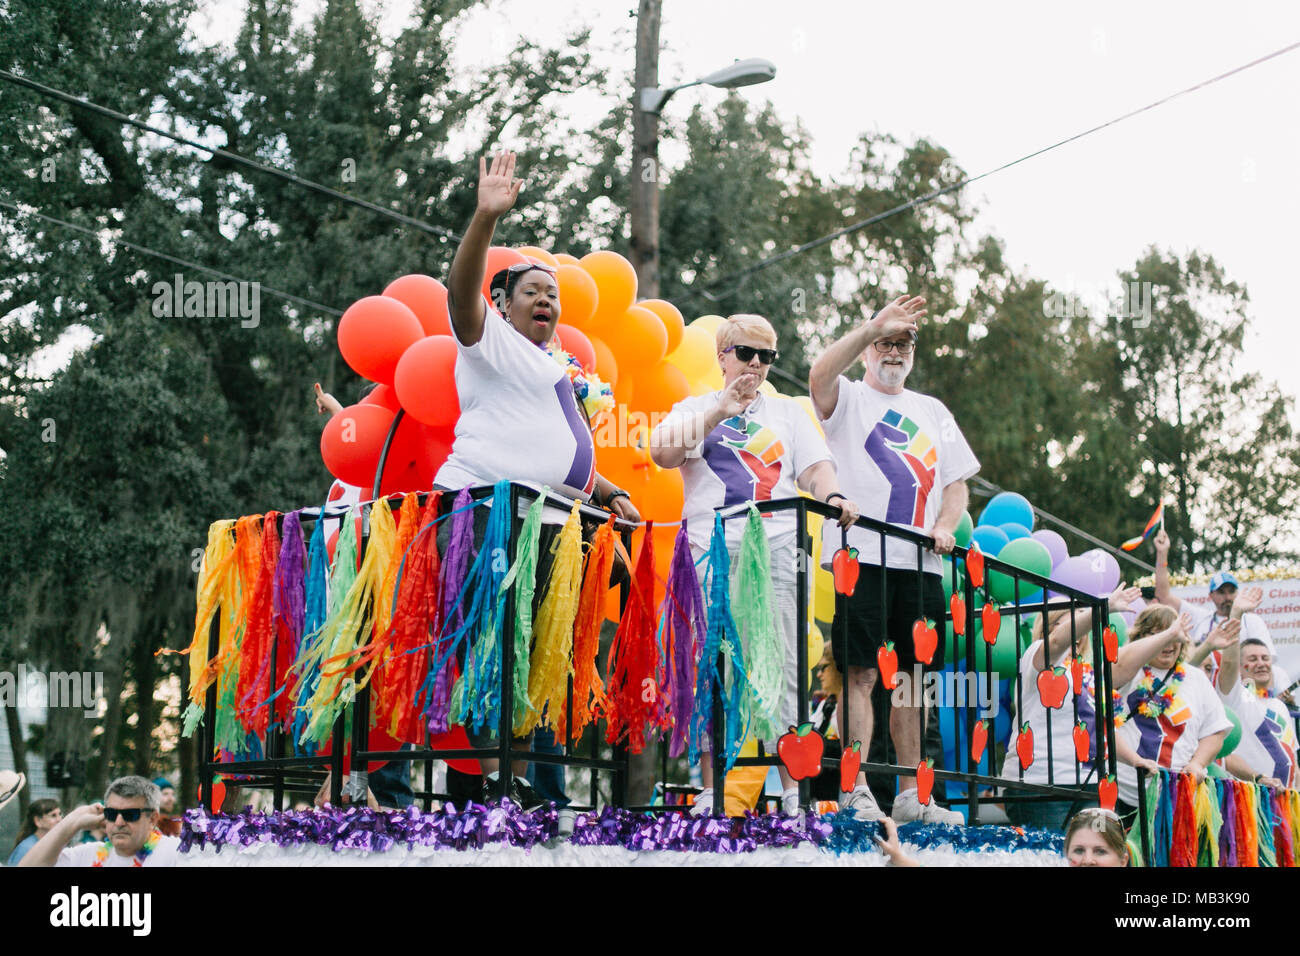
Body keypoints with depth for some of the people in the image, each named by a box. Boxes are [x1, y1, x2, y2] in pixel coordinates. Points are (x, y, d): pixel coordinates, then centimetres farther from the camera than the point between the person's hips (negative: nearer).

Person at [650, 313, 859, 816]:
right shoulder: (697, 408, 18)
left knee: (783, 664, -9)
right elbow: (663, 454, -1)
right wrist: (719, 412, -9)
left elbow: (814, 468, 12)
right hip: (711, 548, -1)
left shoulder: (788, 411, 24)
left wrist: (833, 496, -10)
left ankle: (792, 789, -7)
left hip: (777, 547, 1)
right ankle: (710, 790, -2)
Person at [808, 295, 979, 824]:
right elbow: (820, 373, -17)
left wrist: (944, 525, 1)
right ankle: (855, 790, -9)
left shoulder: (933, 411, 23)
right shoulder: (849, 398, 7)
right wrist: (874, 325, -20)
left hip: (920, 562, 5)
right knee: (860, 672, -10)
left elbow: (957, 481, 20)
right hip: (861, 555, -5)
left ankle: (911, 794, 12)